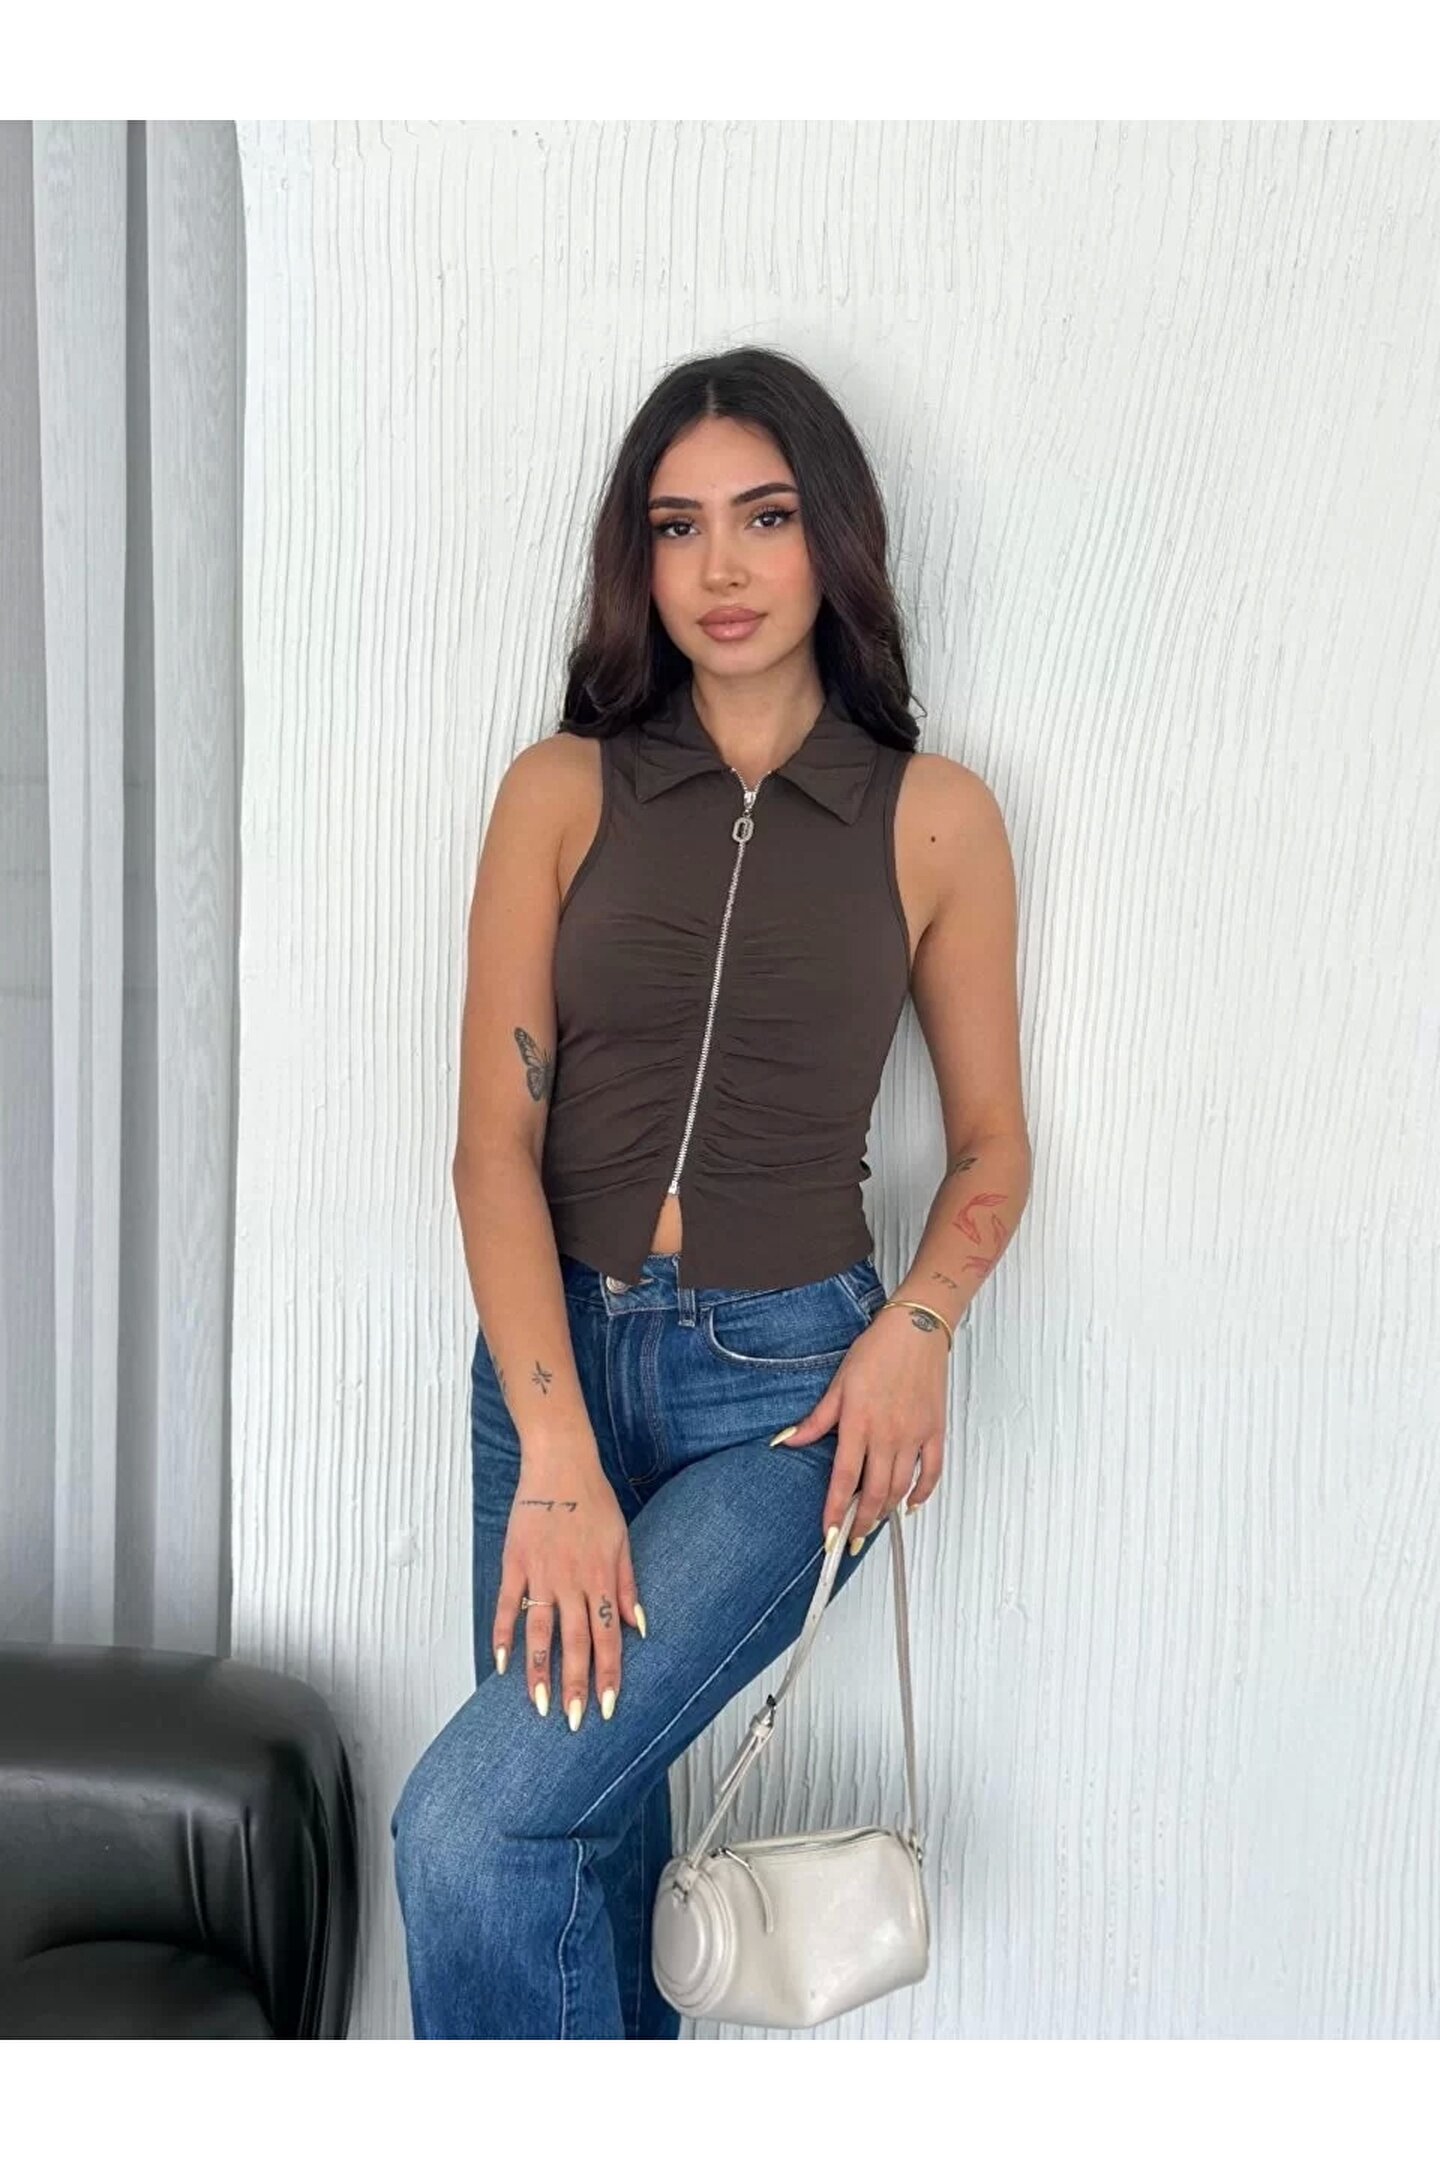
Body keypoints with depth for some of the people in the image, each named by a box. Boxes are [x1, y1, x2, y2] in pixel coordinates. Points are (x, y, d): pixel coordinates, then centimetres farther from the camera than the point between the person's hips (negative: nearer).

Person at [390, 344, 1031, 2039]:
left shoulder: (936, 816, -1)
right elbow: (495, 1140, -5)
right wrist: (555, 1451, -16)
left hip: (791, 1389, -2)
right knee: (584, 1848, 11)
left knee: (464, 1833, -16)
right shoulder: (562, 791, 0)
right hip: (559, 1358, 3)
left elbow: (992, 1142, 8)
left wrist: (920, 1326, -12)